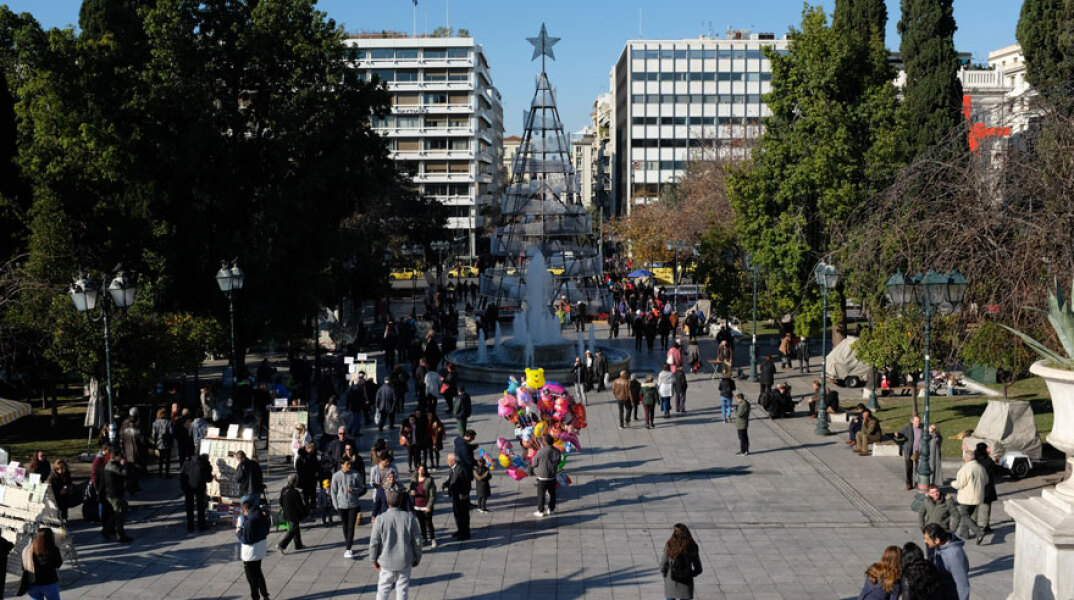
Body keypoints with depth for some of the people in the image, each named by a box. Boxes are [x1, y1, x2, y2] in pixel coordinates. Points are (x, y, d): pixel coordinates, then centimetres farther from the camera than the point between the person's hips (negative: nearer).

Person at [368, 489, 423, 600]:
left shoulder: (381, 519, -11)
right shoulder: (409, 518, -8)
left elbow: (374, 542, -9)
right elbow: (417, 540, -3)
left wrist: (374, 560, 4)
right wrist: (417, 558, 10)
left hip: (386, 562, -1)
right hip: (405, 562, 1)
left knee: (383, 589, 13)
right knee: (402, 590, 11)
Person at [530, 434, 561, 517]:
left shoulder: (540, 452, -22)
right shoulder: (557, 451, -7)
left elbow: (534, 464, -10)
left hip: (542, 477, -5)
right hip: (553, 477, 5)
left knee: (541, 494, 8)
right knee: (552, 493, 18)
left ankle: (540, 511, 14)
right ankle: (551, 509, 29)